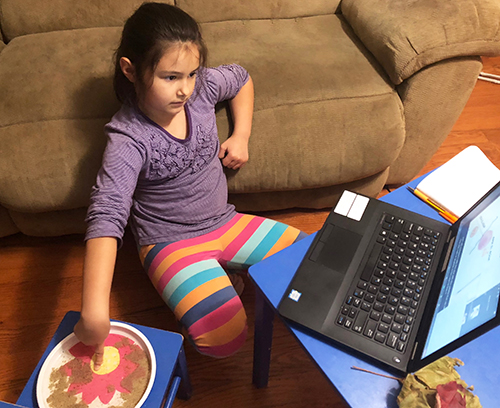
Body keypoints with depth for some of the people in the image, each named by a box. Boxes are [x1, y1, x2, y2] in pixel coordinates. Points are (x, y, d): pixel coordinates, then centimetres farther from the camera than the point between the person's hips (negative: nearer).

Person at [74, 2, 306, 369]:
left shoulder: (201, 87, -7)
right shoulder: (129, 139, -22)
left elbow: (241, 78, 16)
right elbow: (106, 216, -32)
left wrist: (241, 136, 5)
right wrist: (94, 309, -40)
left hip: (225, 222, 6)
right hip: (171, 241, -5)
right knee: (225, 338, -22)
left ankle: (226, 270, 19)